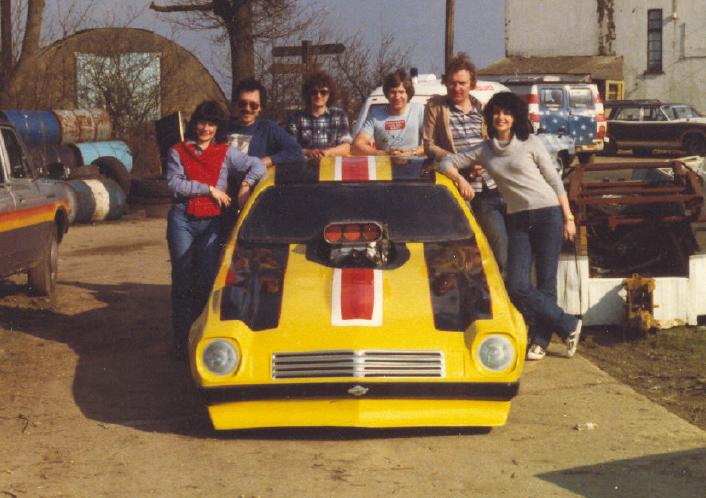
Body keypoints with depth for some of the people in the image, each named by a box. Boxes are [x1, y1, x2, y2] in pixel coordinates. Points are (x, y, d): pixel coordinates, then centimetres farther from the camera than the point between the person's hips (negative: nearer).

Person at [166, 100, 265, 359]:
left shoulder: (226, 153, 11)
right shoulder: (178, 151, 9)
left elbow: (257, 166, 4)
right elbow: (174, 184, -4)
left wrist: (245, 185, -14)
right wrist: (209, 189, -8)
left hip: (211, 223, 1)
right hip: (182, 221, 0)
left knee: (207, 282, -3)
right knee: (182, 281, 1)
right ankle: (182, 341, 3)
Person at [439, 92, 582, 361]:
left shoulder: (530, 144, 3)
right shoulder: (484, 151, 12)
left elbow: (555, 181, 4)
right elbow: (447, 162, 14)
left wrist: (568, 217, 0)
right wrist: (459, 179, -6)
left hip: (548, 215, -3)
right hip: (517, 220, 3)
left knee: (546, 283, -2)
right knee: (517, 286, -8)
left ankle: (540, 340, 11)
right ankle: (569, 325, 5)